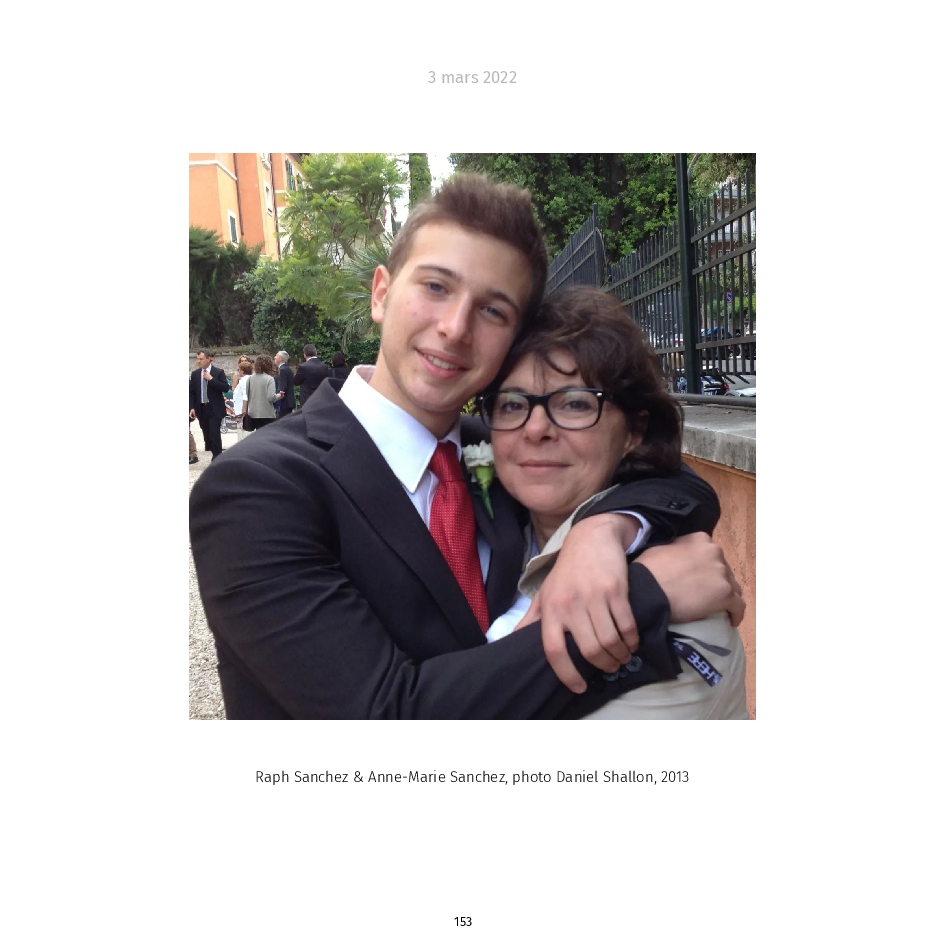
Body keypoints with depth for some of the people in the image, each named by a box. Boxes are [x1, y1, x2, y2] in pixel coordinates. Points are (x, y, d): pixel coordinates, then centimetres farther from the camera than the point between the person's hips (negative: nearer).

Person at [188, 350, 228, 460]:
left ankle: (217, 458, -2)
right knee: (206, 434, 8)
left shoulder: (218, 372, -3)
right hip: (201, 409, 4)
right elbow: (192, 392, 9)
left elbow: (226, 388, -12)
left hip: (215, 409, -4)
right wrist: (192, 408, -1)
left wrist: (211, 379, -17)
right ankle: (208, 454, 16)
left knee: (215, 434, -9)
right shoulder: (195, 374, 8)